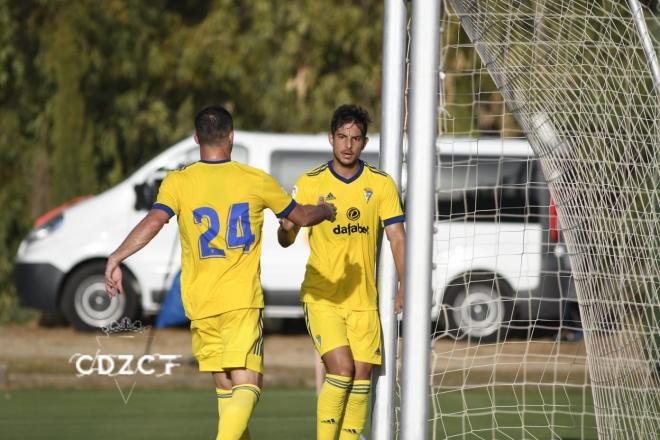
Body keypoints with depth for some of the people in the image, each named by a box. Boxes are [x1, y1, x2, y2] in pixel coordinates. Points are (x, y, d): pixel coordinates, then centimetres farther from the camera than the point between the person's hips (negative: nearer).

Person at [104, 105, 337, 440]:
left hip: (200, 304, 2)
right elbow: (301, 216, 16)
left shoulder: (178, 183, -1)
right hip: (243, 300, -2)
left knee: (225, 388, 15)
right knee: (246, 387, -9)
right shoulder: (256, 180, 2)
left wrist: (116, 258, -17)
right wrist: (326, 210, 36)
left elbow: (153, 221, -18)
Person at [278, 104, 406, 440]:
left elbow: (397, 238, 2)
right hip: (321, 297, -3)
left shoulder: (381, 184, 3)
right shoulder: (310, 184, -2)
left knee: (361, 376, 0)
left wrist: (404, 287, -10)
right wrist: (286, 229, -28)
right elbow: (286, 239, -3)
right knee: (341, 368, -17)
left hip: (364, 299, 3)